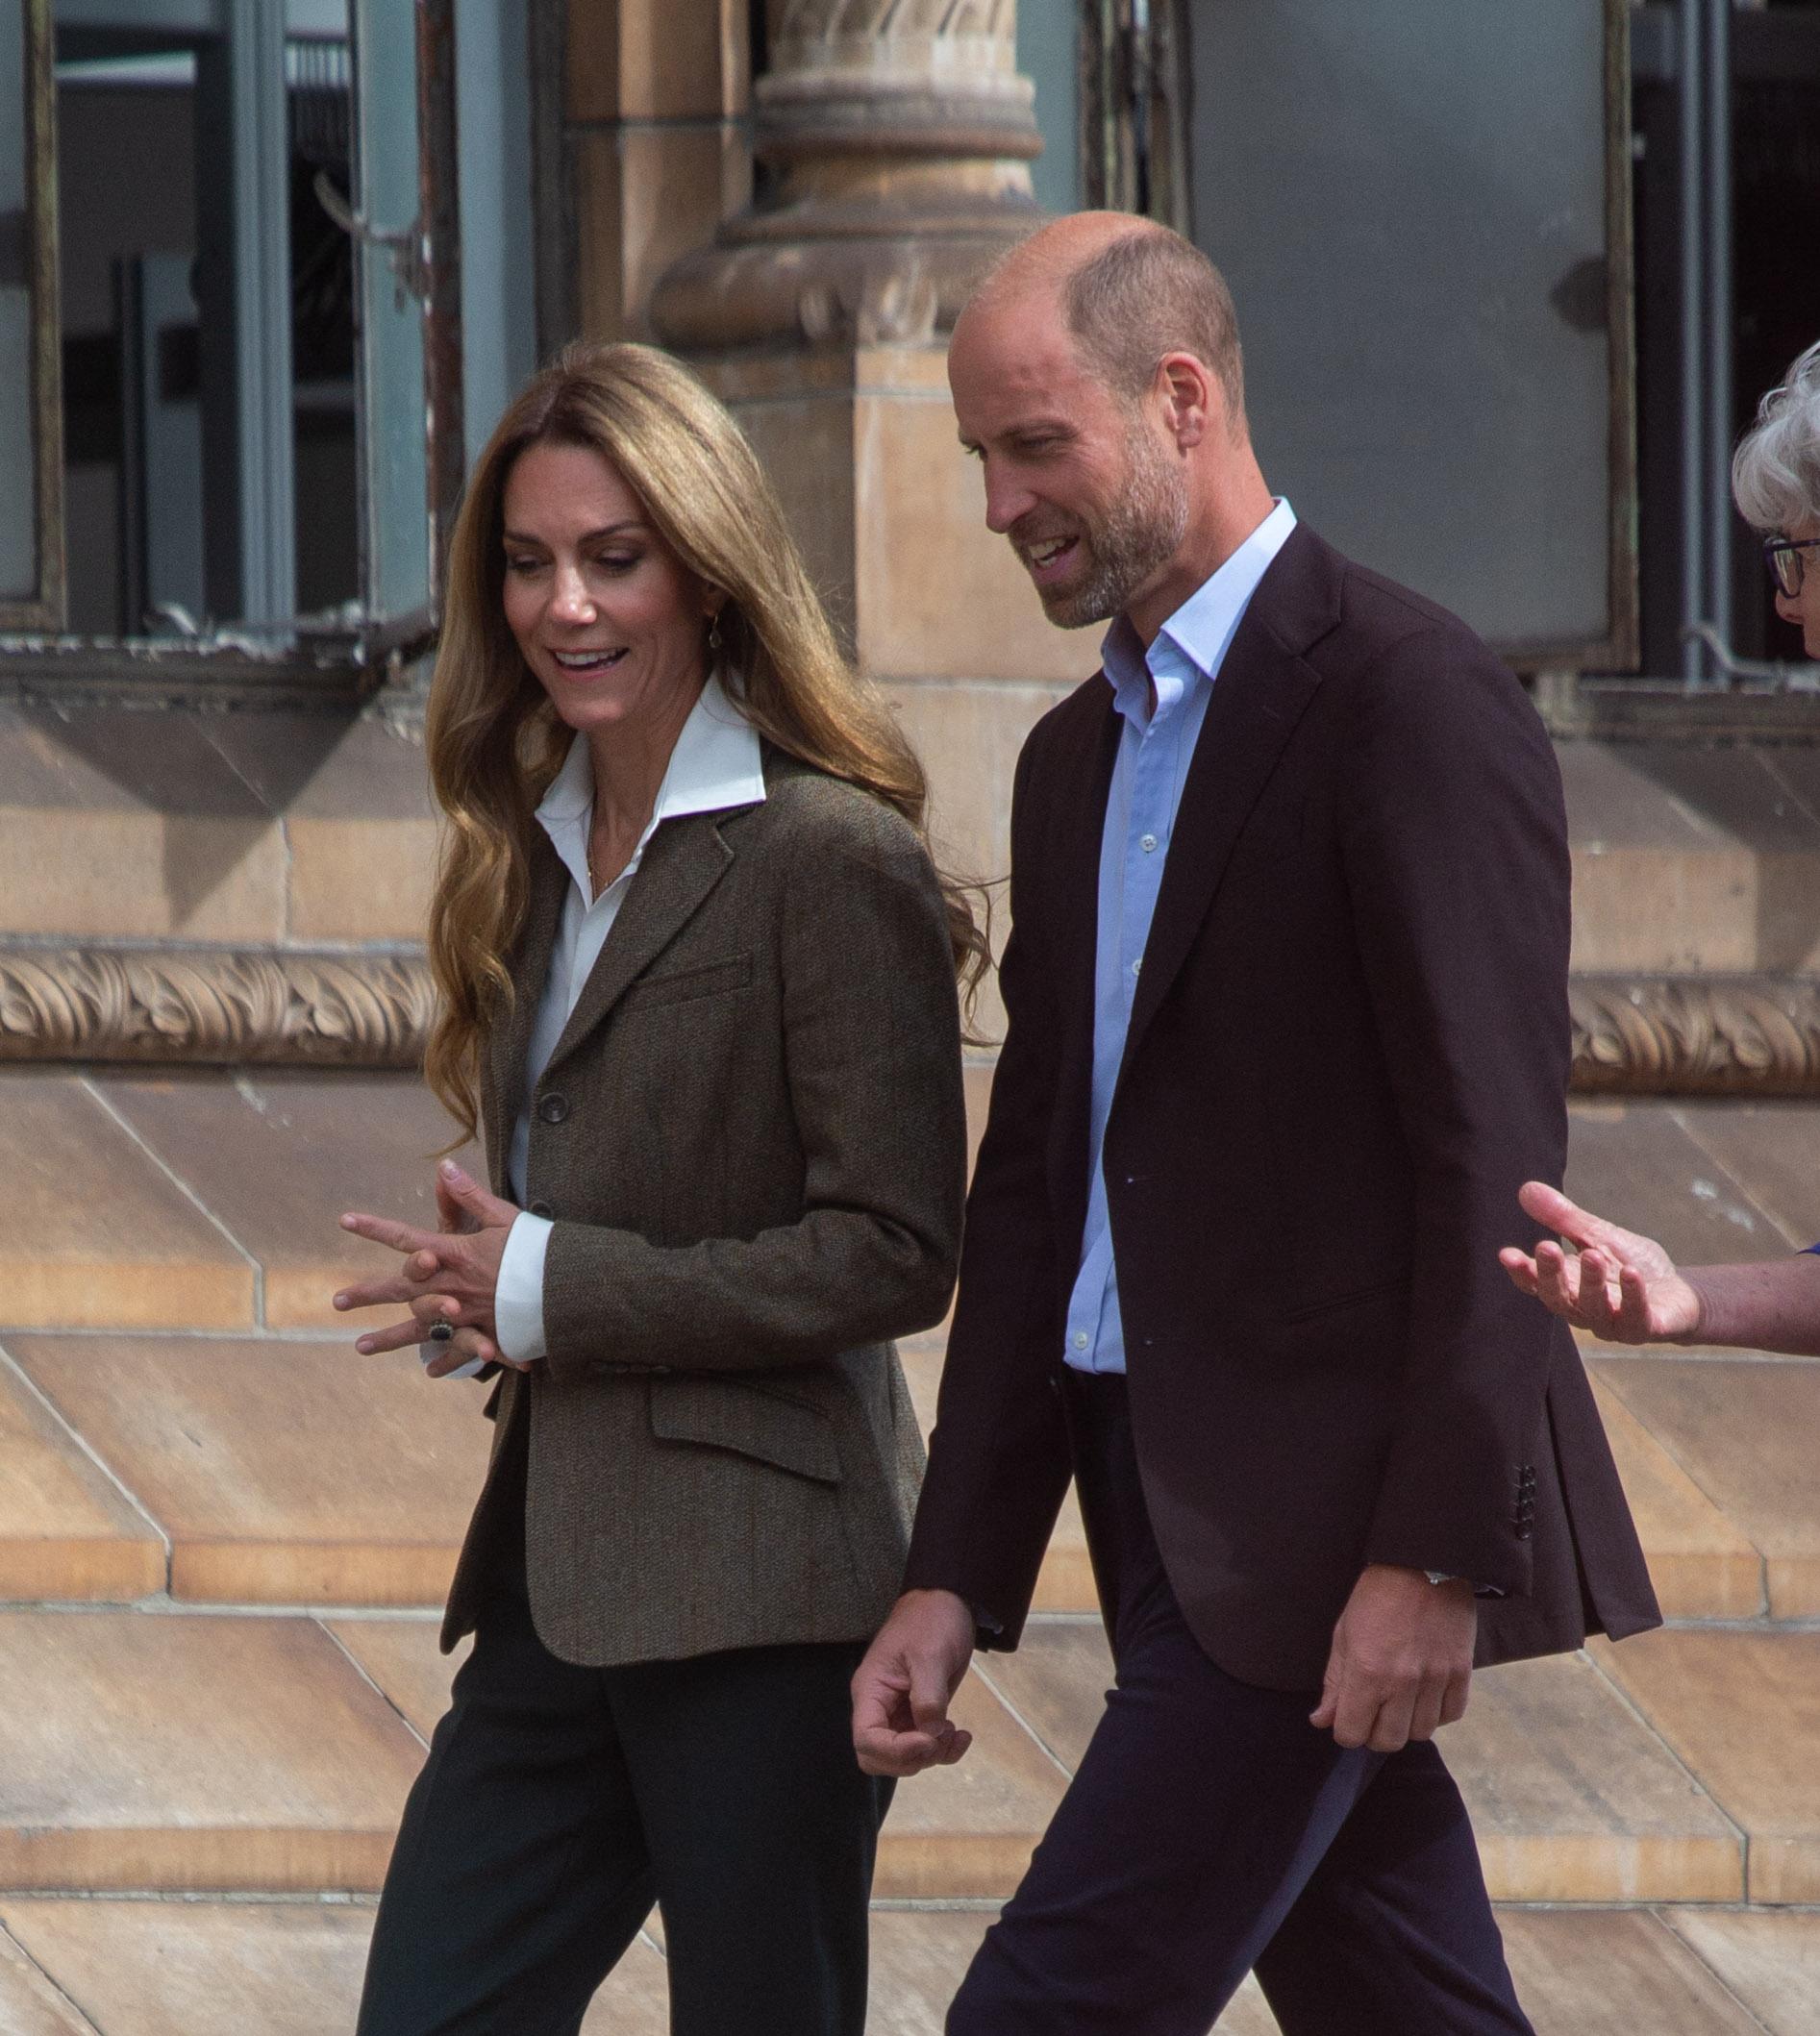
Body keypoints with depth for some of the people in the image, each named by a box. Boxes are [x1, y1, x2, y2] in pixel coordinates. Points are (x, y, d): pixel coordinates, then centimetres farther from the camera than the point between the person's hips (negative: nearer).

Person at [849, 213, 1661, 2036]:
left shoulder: (1410, 703, -10)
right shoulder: (1077, 759, 18)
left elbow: (1492, 1163, -16)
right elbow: (1035, 1186, 18)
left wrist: (1434, 1555, -20)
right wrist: (953, 1579, 12)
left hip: (1328, 1518, -9)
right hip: (1165, 1510, 9)